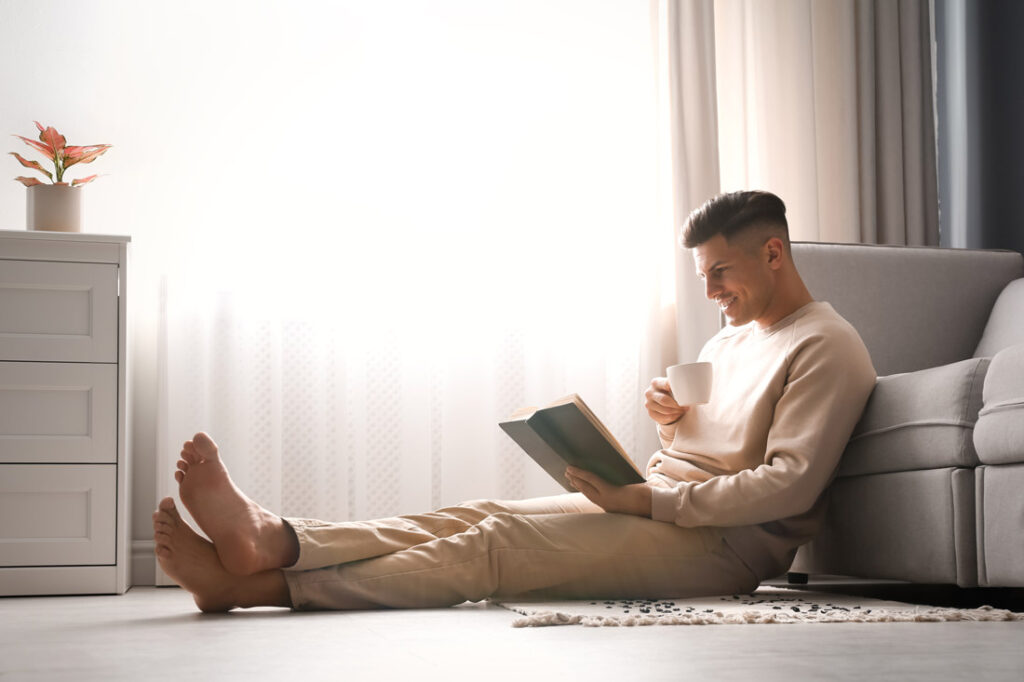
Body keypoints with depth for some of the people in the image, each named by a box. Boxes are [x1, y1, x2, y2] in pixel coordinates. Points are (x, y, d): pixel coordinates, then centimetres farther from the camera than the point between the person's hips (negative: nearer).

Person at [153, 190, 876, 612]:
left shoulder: (826, 348, -5)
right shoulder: (731, 338, 25)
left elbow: (789, 484, -17)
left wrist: (643, 498, -21)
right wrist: (672, 420, 4)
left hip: (725, 543, -9)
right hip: (654, 507, 9)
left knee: (499, 541, -25)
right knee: (481, 515, -14)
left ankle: (258, 586, -34)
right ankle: (270, 540, -33)